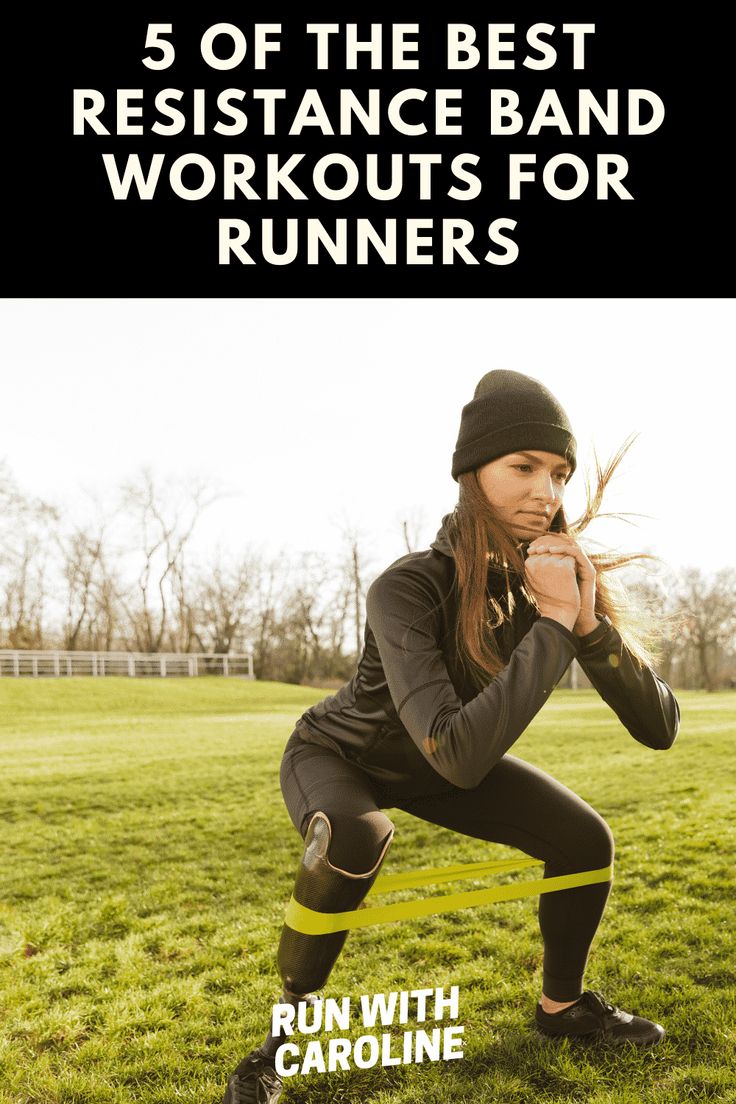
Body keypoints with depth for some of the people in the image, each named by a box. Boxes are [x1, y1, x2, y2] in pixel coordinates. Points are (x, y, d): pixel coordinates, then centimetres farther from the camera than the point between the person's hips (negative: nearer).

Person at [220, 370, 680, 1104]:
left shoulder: (554, 577, -22)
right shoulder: (408, 589, -38)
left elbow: (659, 728, -24)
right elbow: (457, 755, -50)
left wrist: (590, 619, -40)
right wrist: (553, 624, -47)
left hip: (433, 763, 5)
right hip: (337, 755, -5)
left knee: (585, 840, -5)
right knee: (354, 839, -37)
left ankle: (561, 1005, 23)